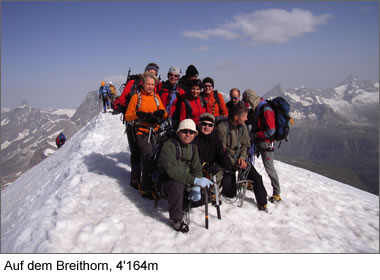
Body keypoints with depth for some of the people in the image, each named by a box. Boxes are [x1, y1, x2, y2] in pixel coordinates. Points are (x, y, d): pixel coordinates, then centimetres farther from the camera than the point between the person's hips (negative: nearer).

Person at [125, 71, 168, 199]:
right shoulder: (136, 97, 3)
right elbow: (128, 115, 1)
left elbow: (164, 115, 17)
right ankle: (146, 189, -4)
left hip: (155, 132, 4)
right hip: (142, 133, -4)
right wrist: (138, 114, -18)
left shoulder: (156, 97, 15)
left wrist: (162, 113, -6)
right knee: (149, 158, -14)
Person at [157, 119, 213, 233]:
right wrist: (195, 180, -37)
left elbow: (197, 169, 1)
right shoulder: (168, 145, -18)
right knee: (177, 185, -40)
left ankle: (181, 203, 18)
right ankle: (176, 219, -18)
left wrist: (197, 188, -19)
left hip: (186, 183, 7)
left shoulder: (192, 148, 6)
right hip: (166, 181, -7)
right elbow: (172, 170, -30)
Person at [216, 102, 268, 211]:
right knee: (231, 193, -10)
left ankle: (262, 203, 10)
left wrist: (242, 158, -10)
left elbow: (245, 144, 8)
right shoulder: (222, 127, -20)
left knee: (256, 177, -9)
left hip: (239, 158, 5)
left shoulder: (242, 126, 0)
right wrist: (235, 163, -19)